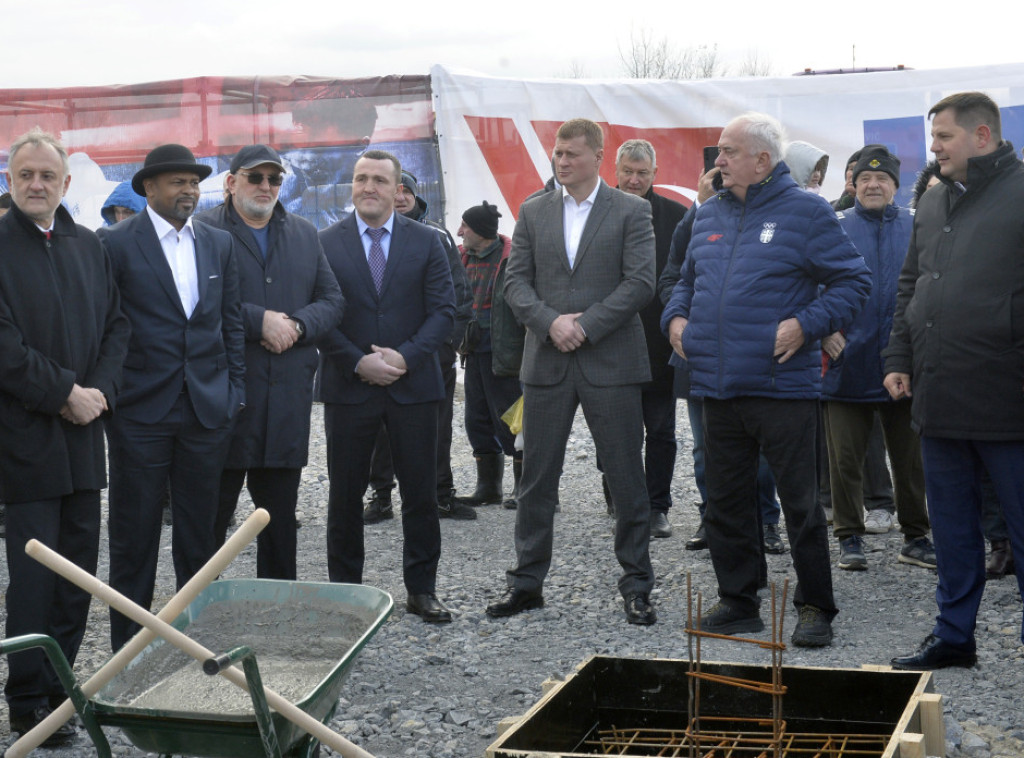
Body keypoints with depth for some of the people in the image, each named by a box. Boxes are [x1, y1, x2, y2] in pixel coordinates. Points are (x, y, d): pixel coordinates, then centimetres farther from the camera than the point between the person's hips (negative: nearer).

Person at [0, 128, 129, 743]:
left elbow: (116, 324, 13)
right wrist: (63, 394, -14)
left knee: (79, 570, 10)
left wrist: (101, 390, -3)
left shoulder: (89, 246, 13)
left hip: (84, 431, 6)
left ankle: (59, 684, 21)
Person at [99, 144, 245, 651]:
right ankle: (128, 648, 14)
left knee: (199, 533, 11)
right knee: (133, 536, 4)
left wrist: (234, 390, 8)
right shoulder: (115, 243, -4)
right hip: (140, 410, -4)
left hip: (208, 409, 4)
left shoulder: (219, 244, 11)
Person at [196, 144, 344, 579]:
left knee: (280, 512, 12)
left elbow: (332, 300, 11)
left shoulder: (304, 234, 17)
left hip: (288, 396, 5)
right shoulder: (205, 230, 0)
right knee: (212, 509, 0)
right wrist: (260, 320, -17)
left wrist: (297, 326, -7)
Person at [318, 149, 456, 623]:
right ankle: (344, 589, 17)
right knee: (345, 495, 6)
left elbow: (443, 312, 0)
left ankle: (421, 589, 17)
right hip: (349, 386, 0)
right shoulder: (324, 244, 3)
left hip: (413, 384, 1)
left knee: (420, 492, 5)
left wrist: (405, 356, -14)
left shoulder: (426, 242, 5)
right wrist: (359, 362, -13)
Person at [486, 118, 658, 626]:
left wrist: (586, 325, -14)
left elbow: (640, 282, -7)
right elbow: (516, 281, 6)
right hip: (546, 364, 3)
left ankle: (636, 587, 13)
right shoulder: (533, 213, 11)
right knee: (536, 479, 7)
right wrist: (551, 321, -12)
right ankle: (526, 582, 17)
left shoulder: (631, 212, 2)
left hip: (611, 361, -3)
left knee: (626, 480, 2)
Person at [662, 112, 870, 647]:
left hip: (782, 387, -6)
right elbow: (688, 280, 26)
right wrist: (676, 316, 7)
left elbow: (852, 281, -5)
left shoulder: (805, 212, -5)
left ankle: (815, 608, 12)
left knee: (800, 503, 1)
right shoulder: (709, 215, 14)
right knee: (725, 502, 12)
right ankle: (738, 603, 24)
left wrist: (805, 325, -16)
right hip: (718, 389, 6)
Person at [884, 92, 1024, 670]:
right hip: (940, 401, 7)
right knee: (952, 528, 15)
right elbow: (910, 288, 22)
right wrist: (899, 358, 14)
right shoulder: (933, 204, 15)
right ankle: (955, 634, 27)